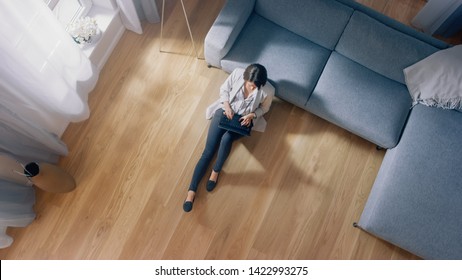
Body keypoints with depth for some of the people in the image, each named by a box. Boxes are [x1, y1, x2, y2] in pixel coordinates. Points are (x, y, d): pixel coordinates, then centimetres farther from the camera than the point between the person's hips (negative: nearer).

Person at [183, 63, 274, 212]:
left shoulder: (268, 90, -18)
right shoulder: (237, 73, -15)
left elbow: (264, 108, 1)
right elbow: (224, 89, 0)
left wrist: (251, 115, -17)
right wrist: (227, 106, -16)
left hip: (244, 120, -1)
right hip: (225, 111, 1)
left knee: (226, 139, -33)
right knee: (209, 150, -11)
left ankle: (216, 171, -6)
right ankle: (191, 191, -11)